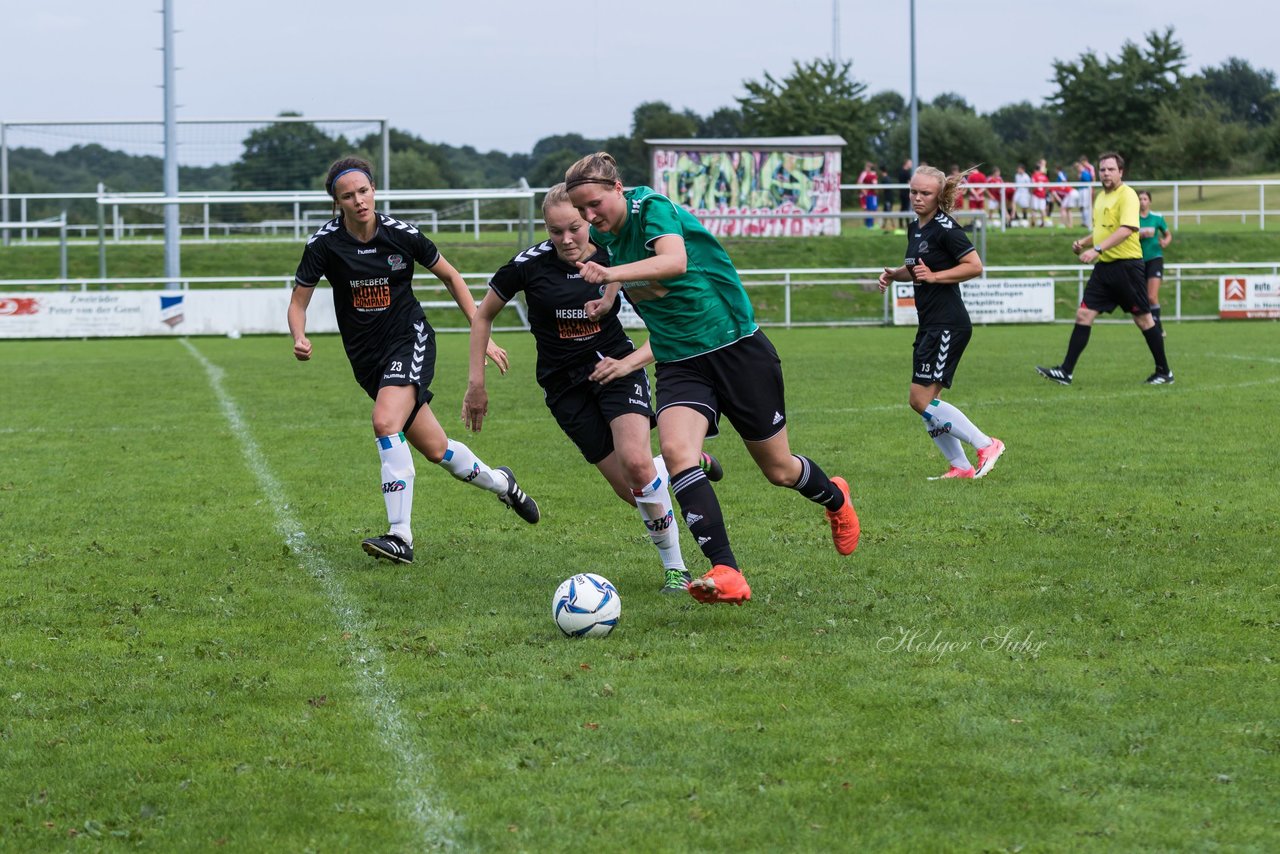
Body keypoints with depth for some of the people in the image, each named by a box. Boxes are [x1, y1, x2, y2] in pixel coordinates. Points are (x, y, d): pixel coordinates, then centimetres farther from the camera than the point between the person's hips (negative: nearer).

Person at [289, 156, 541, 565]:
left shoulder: (401, 235, -10)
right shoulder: (324, 244, -10)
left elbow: (450, 276, 5)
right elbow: (298, 302, -2)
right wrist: (299, 339, -24)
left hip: (410, 340, -2)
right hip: (367, 356, 2)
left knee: (386, 423, -28)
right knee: (435, 449, 7)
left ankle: (401, 537, -26)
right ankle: (499, 482, 37)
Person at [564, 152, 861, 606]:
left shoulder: (652, 208, -15)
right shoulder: (606, 239, 6)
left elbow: (675, 261, -37)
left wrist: (611, 275, -51)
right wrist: (630, 362, 4)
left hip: (735, 346, -5)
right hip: (680, 364, 6)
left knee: (779, 470, 9)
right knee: (675, 449, -25)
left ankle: (835, 499, 45)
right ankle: (726, 574, -30)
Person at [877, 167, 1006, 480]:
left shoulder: (945, 228, -13)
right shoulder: (915, 229, 14)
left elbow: (975, 266, -18)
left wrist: (934, 276, -20)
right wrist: (894, 274, 11)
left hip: (948, 324, -10)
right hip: (930, 325, 10)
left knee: (921, 399, -13)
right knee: (922, 401, 8)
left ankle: (986, 445, -7)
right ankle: (960, 467, 12)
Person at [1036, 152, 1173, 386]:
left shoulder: (1127, 195, -11)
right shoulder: (1101, 197, 15)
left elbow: (1126, 230, -24)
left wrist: (1097, 249, -32)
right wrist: (1083, 243, 8)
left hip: (1127, 264, -8)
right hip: (1104, 267, 8)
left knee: (1143, 319, 2)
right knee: (1084, 315, -1)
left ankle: (1164, 372, 13)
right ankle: (1066, 371, -2)